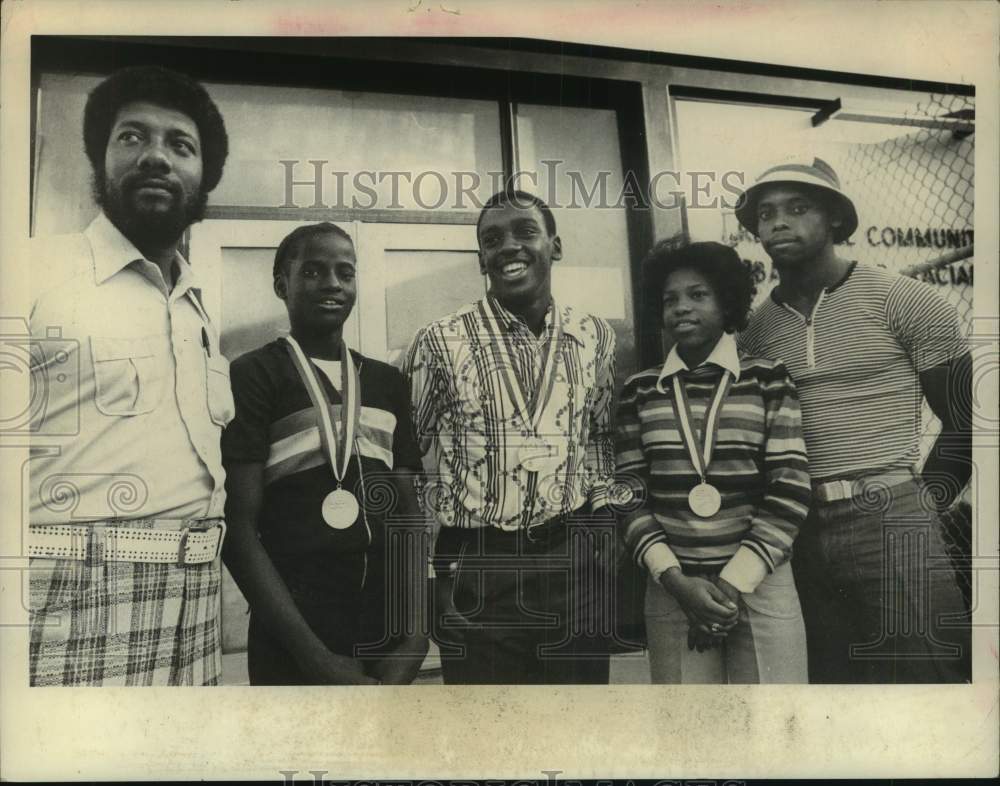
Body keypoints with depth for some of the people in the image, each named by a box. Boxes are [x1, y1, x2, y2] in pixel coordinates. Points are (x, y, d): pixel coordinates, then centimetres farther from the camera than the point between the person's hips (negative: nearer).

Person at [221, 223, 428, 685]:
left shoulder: (388, 383, 8)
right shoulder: (253, 375, -6)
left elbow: (408, 512, 8)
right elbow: (239, 526, -10)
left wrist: (415, 635, -4)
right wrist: (314, 655, -16)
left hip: (387, 630, 5)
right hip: (294, 637, -4)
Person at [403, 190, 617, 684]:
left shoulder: (594, 337, 5)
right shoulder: (442, 342, -5)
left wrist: (598, 504, 8)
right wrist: (439, 508, -3)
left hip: (574, 560, 3)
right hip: (477, 567, -3)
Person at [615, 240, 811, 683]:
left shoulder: (768, 380, 2)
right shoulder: (639, 390, 6)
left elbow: (790, 491, -3)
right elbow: (629, 494, 3)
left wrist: (733, 585, -9)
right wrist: (677, 581, -8)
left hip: (761, 585, -1)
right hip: (671, 591, 1)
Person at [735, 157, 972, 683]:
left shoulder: (898, 299, 0)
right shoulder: (754, 330, 10)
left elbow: (965, 418, 1)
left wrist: (929, 500, -3)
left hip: (888, 521, -3)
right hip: (795, 531, 4)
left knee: (924, 672, -1)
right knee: (827, 676, 12)